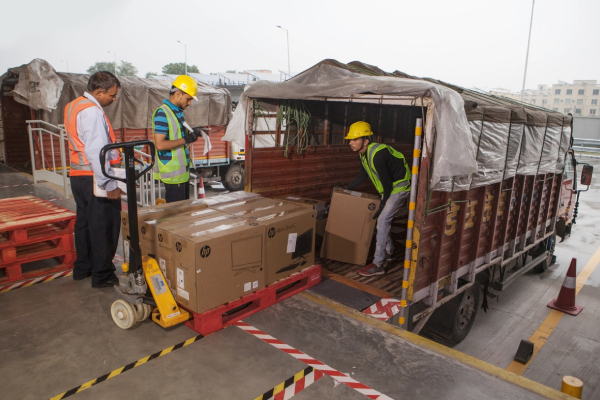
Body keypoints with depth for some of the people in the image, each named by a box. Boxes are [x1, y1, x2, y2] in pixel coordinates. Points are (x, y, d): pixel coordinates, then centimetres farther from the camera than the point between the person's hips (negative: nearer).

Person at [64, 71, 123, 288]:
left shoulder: (73, 106, 14)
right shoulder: (92, 112, -17)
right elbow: (96, 152, -23)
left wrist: (115, 154, 13)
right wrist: (110, 185, -22)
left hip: (78, 175, 10)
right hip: (94, 178, -10)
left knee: (84, 222, 19)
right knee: (104, 227, -1)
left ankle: (82, 268, 32)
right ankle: (102, 276, 6)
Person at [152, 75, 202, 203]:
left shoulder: (178, 112, 13)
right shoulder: (162, 113, -16)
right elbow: (160, 145, -24)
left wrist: (192, 134, 4)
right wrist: (186, 139, -22)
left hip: (183, 170, 9)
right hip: (172, 173, -9)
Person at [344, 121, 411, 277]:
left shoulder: (377, 154, -30)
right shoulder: (364, 153, 1)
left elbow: (386, 182, -25)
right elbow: (363, 175, 16)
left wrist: (383, 204, -15)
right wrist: (346, 188, 13)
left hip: (400, 187, -10)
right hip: (390, 188, 10)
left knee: (382, 220, -15)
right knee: (384, 219, 17)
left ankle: (377, 265, -13)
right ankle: (389, 251, 37)